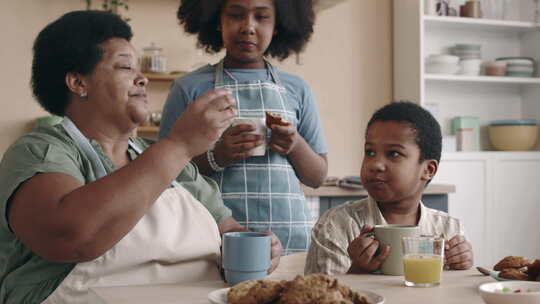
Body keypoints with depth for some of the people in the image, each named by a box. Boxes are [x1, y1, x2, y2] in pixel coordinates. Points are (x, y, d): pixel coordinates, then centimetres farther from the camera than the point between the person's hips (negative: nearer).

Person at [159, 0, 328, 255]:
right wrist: (216, 157, -16)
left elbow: (317, 177, 12)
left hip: (290, 234, 2)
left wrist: (296, 146, -8)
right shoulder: (189, 88, 2)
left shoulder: (297, 89, 9)